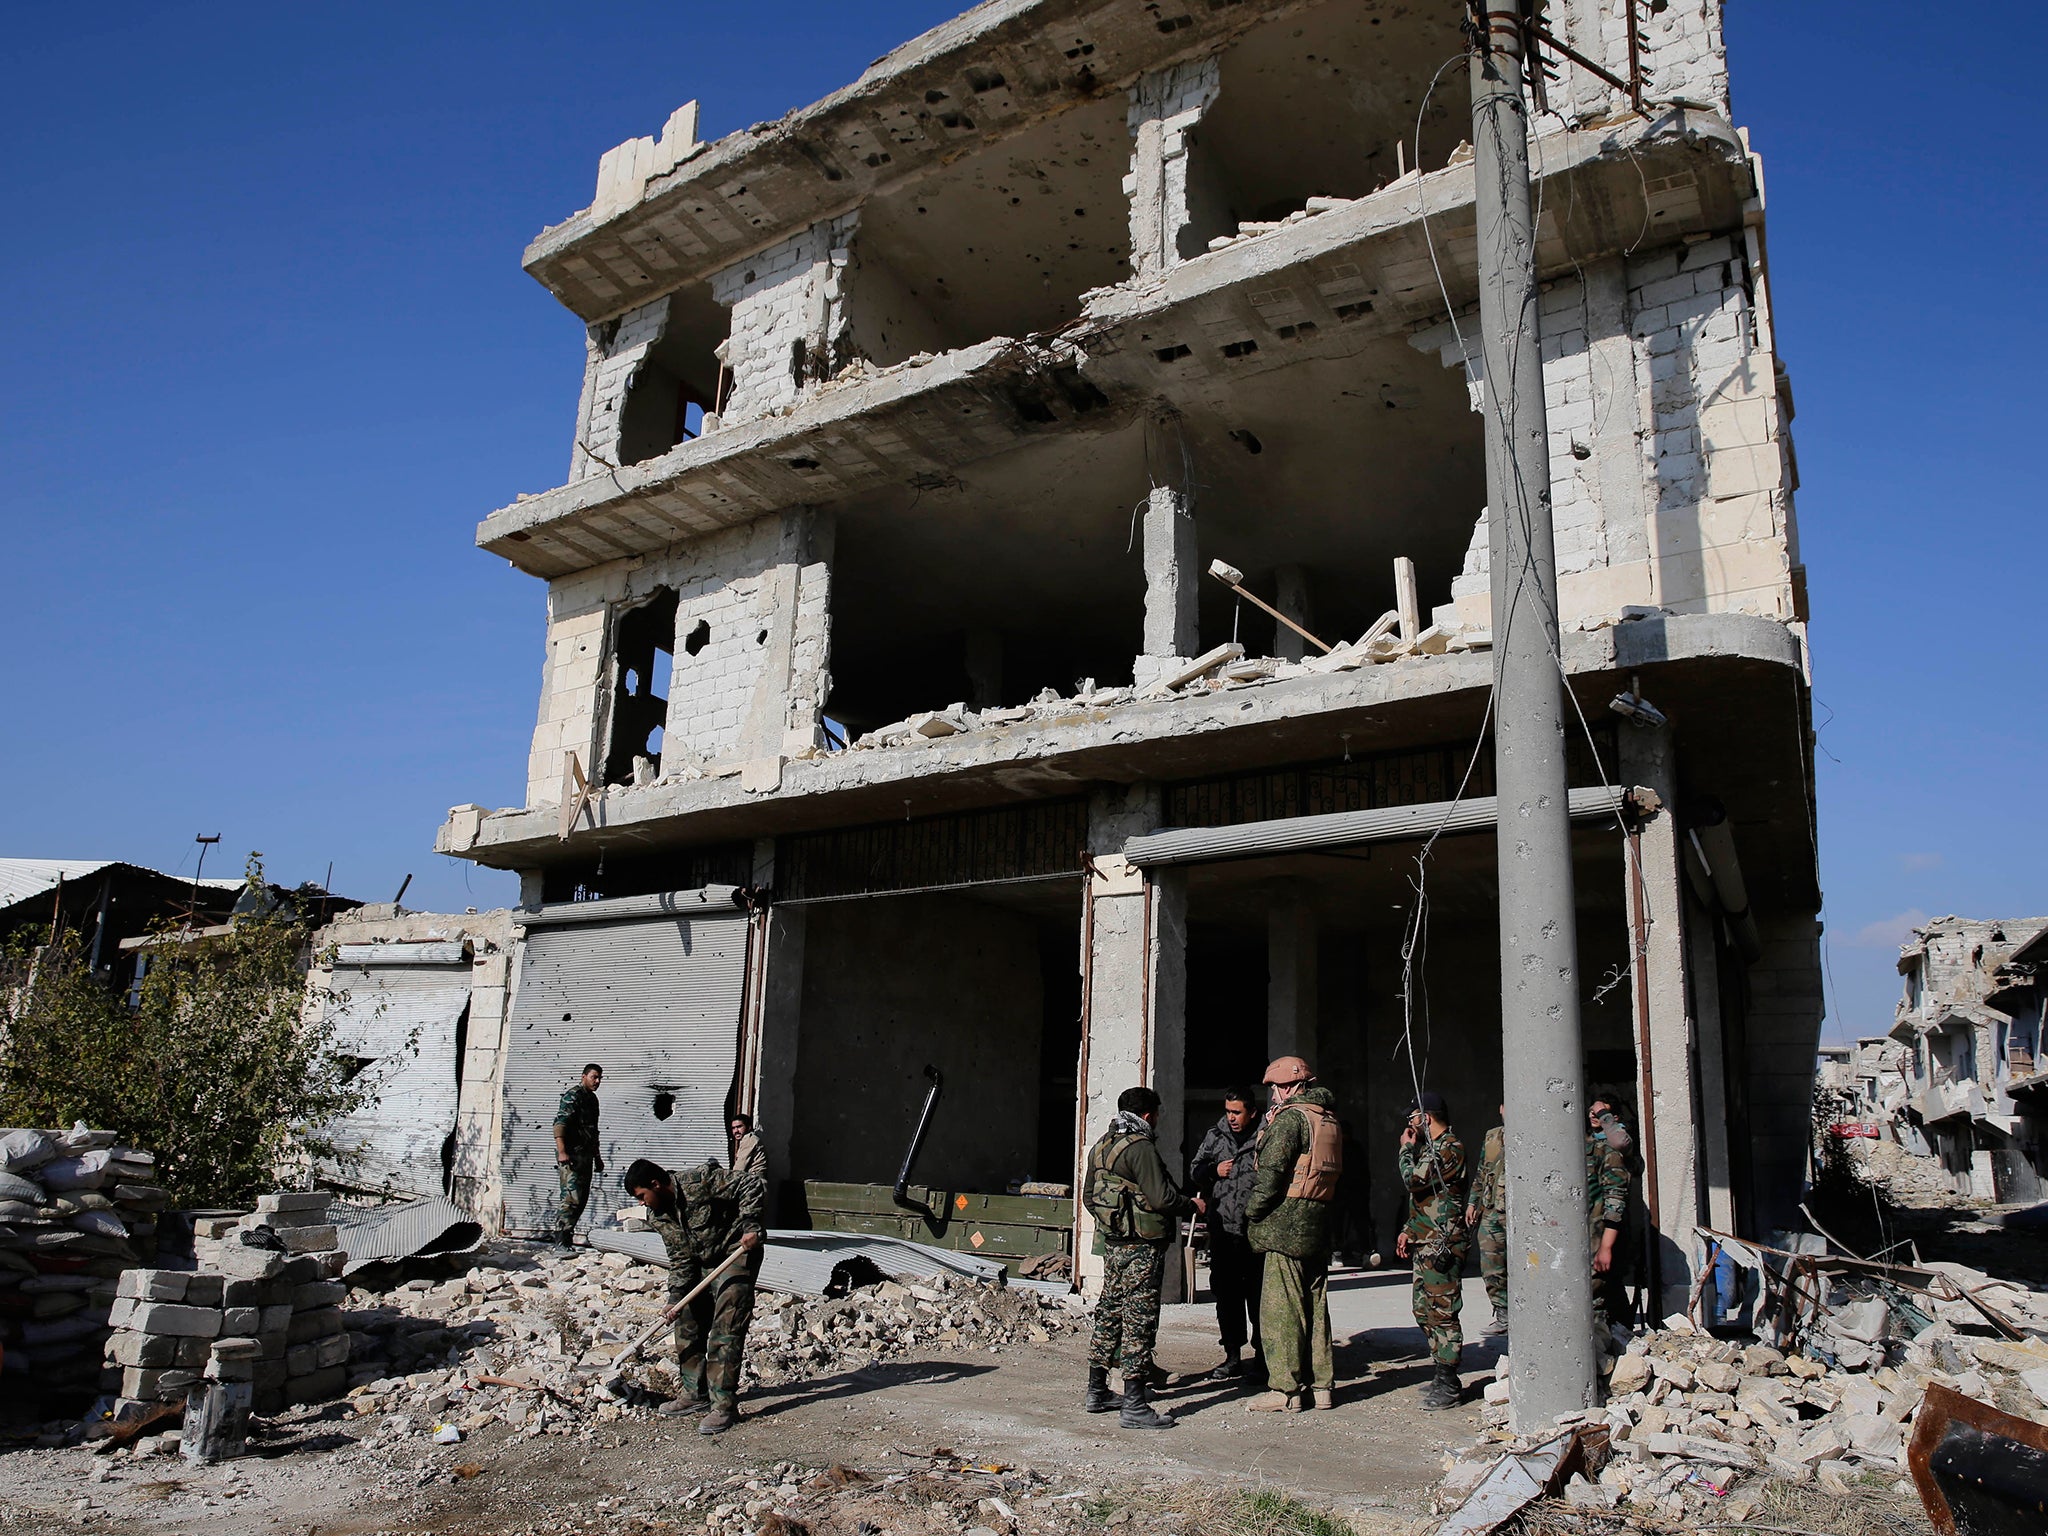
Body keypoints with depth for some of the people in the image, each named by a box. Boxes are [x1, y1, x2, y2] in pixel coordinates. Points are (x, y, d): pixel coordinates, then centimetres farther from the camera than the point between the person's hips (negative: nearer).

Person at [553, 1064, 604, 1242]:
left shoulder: (592, 1098, 20)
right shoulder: (573, 1095, -9)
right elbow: (559, 1123, -19)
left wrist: (597, 1157, 28)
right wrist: (561, 1152, -28)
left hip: (585, 1156, 9)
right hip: (571, 1156, -9)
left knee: (582, 1199, 10)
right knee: (572, 1199, -14)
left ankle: (566, 1237, 17)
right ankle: (561, 1242, -12)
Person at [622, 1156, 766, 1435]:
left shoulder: (700, 1180, -23)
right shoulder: (659, 1216, 1)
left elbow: (753, 1186, -23)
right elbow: (680, 1258, 2)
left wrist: (750, 1226, -30)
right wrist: (677, 1297, -9)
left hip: (736, 1256, -8)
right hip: (701, 1264, 8)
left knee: (725, 1331, -12)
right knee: (687, 1326, 11)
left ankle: (725, 1406, -8)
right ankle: (696, 1394, 25)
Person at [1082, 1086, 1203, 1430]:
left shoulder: (1101, 1146, 11)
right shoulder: (1140, 1147, -17)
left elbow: (1088, 1196, 18)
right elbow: (1161, 1197, -20)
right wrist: (1194, 1206, -3)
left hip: (1112, 1243, 9)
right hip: (1142, 1246, -9)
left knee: (1109, 1312, 16)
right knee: (1138, 1319, -5)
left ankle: (1096, 1391, 25)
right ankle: (1134, 1407, -3)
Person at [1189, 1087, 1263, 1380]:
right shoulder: (1215, 1136, 10)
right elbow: (1194, 1172, 17)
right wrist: (1214, 1171, 0)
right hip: (1222, 1230, 5)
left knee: (1257, 1294, 2)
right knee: (1226, 1294, 11)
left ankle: (1262, 1355, 16)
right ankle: (1233, 1358, 22)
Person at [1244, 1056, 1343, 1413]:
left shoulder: (1291, 1116, -12)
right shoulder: (1331, 1119, 15)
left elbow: (1272, 1172, -16)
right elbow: (1335, 1173, 17)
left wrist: (1252, 1212, -7)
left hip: (1287, 1224, -9)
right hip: (1319, 1225, 9)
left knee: (1281, 1307, -4)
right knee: (1315, 1305, 13)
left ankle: (1285, 1390, -2)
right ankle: (1322, 1385, 18)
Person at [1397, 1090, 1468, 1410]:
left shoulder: (1450, 1148, -15)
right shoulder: (1432, 1147, 17)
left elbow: (1414, 1180, -23)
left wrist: (1406, 1148, -7)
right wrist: (1409, 1231, 18)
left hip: (1441, 1245, -10)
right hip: (1425, 1243, 10)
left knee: (1441, 1313, -7)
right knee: (1423, 1309, 14)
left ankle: (1448, 1387, -2)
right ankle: (1443, 1375, 23)